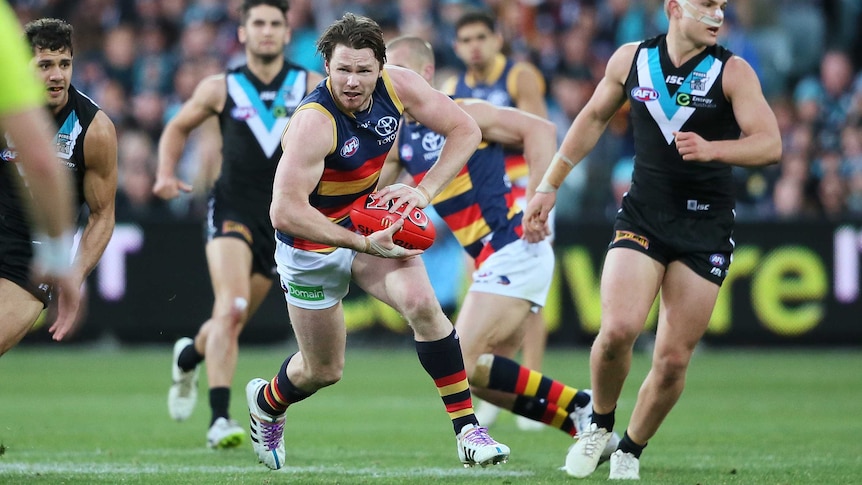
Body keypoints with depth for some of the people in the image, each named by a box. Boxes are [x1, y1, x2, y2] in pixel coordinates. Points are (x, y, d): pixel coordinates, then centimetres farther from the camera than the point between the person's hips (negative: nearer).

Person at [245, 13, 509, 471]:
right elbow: (285, 211, -38)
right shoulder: (313, 123, -33)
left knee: (421, 302, -24)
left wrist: (424, 190, -20)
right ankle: (265, 401, 46)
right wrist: (364, 245, -40)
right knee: (324, 371, 10)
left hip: (371, 220, 4)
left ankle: (468, 430, -20)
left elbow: (465, 130, -7)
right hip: (311, 245, -4)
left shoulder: (396, 85, -17)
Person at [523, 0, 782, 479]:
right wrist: (549, 186, 21)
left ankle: (631, 450, 20)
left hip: (706, 228, -1)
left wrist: (711, 149, -31)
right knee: (618, 329, -21)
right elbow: (594, 118, 19)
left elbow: (770, 144, -13)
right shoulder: (631, 59, 3)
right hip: (641, 218, 1)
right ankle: (600, 425, 6)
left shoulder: (733, 71, -5)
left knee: (673, 359, -3)